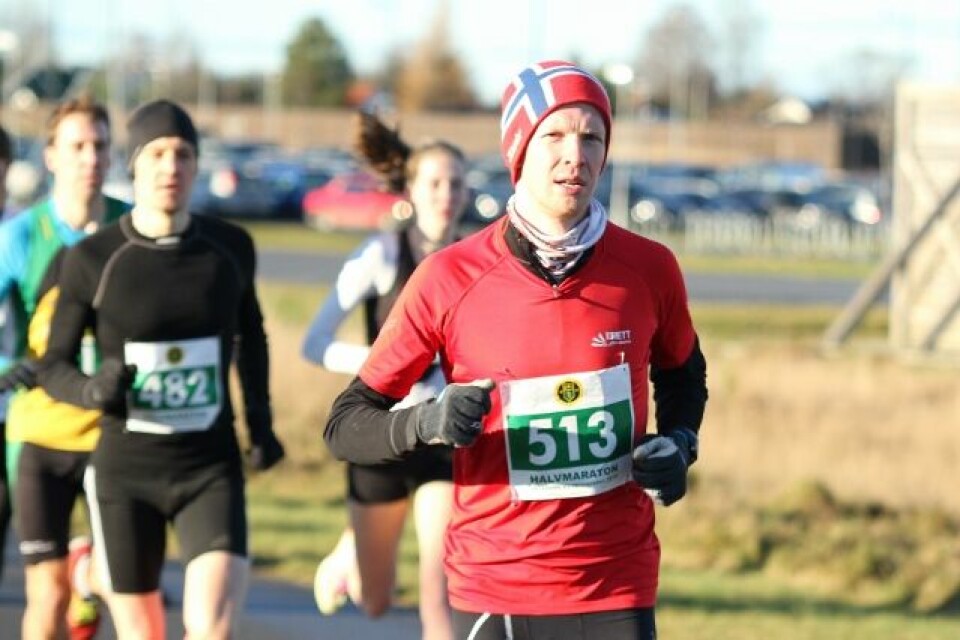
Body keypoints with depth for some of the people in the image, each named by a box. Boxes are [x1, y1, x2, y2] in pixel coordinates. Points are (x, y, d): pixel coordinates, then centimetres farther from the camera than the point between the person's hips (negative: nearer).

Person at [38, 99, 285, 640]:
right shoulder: (92, 259, -8)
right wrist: (93, 390, -23)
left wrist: (262, 423, 12)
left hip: (211, 471, 1)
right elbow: (54, 367, -1)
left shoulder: (231, 247, -1)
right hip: (125, 473, -1)